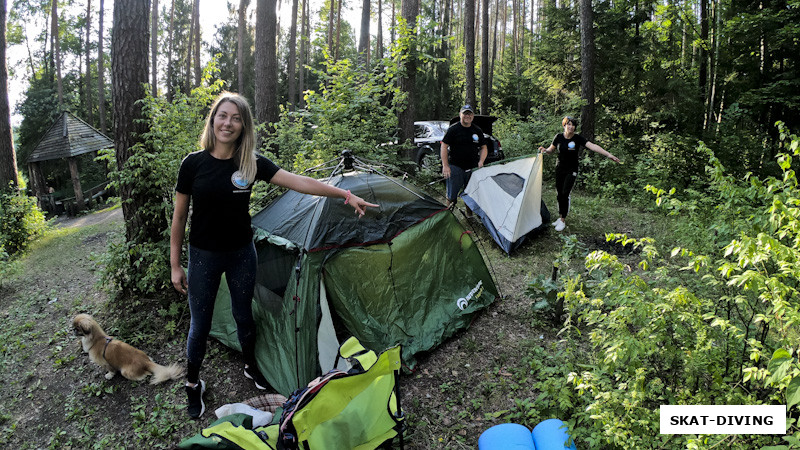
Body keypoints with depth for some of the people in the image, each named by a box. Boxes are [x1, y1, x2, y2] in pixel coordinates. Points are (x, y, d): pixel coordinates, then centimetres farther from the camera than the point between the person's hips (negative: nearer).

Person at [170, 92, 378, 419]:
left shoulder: (252, 163, -9)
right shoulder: (193, 163, -12)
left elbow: (297, 181, -18)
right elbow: (179, 217, -5)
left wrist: (345, 194, -28)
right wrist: (175, 265, -3)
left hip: (241, 253, 2)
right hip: (203, 256, -1)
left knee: (244, 316, 17)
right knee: (200, 325, 9)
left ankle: (251, 368, 44)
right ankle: (193, 384, 33)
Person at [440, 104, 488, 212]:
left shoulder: (477, 131, 8)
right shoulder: (453, 129, -4)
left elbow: (483, 148, 15)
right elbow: (444, 147, -5)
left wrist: (481, 162, -3)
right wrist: (445, 166, -12)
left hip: (472, 168, 4)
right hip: (455, 167, -4)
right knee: (452, 196, -1)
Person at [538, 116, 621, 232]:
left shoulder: (578, 138, -13)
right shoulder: (559, 137, -5)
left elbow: (592, 146, -23)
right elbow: (551, 149, 9)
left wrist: (608, 154, -31)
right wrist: (545, 150, -15)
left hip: (571, 171, -3)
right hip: (560, 169, 3)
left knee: (565, 194, -11)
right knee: (559, 194, 7)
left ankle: (563, 220, -3)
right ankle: (561, 217, 22)